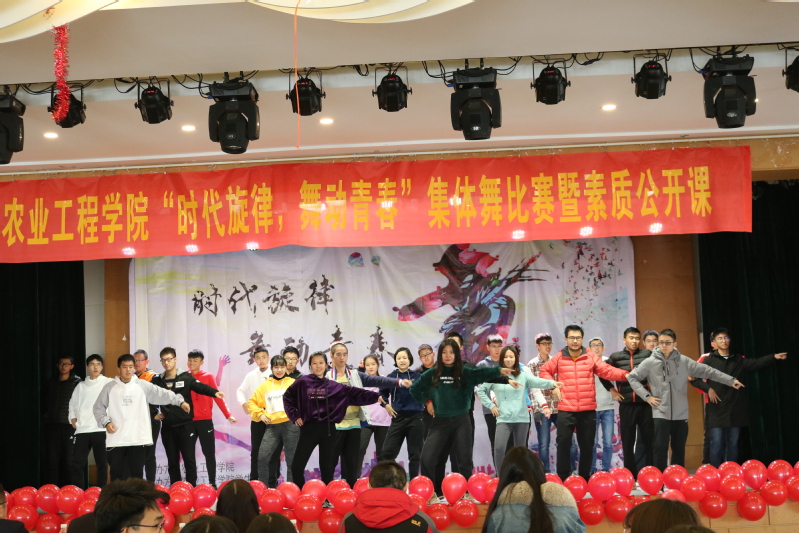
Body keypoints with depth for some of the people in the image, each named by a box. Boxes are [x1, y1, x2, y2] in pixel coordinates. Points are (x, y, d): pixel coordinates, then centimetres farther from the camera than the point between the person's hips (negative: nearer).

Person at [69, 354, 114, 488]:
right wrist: (73, 417, 11)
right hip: (82, 430, 4)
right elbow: (73, 403, 27)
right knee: (77, 463, 3)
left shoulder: (108, 383, 3)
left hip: (100, 429, -4)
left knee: (102, 463, 0)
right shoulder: (81, 386, 17)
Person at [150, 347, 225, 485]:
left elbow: (200, 387, -15)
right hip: (167, 428, 3)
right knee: (172, 462, 9)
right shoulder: (157, 380, 7)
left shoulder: (186, 377, -1)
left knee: (189, 460, -2)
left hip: (186, 426, -3)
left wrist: (214, 392, -33)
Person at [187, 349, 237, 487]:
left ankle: (212, 483, 10)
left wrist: (228, 415, -7)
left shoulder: (208, 376, 2)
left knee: (209, 453, 4)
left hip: (205, 420, -1)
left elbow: (217, 396, -1)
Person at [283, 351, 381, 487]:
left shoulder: (333, 386, 6)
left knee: (327, 468, 8)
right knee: (297, 466, -2)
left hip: (328, 429, 2)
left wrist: (377, 396, -4)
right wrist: (294, 416, -1)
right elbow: (287, 397, 8)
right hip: (308, 428, -2)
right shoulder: (302, 382, 0)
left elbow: (355, 394, 3)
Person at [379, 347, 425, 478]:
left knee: (415, 454, 4)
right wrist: (386, 405, 2)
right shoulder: (391, 377, 3)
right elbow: (382, 393, 17)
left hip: (415, 418, -1)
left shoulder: (417, 376, 0)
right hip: (398, 418, 1)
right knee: (387, 452, -4)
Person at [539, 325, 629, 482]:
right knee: (563, 444, -1)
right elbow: (544, 371, 13)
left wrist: (625, 375, -18)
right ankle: (563, 480, 7)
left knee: (587, 446, 9)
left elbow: (608, 371, -3)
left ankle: (585, 480, 21)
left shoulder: (591, 358, 5)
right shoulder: (558, 358, 3)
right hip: (565, 410, -1)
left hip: (588, 410, 2)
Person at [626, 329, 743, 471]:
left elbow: (707, 371, 2)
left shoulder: (684, 361, 1)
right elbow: (632, 377, 4)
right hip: (660, 413, -2)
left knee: (679, 449, 10)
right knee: (660, 448, -4)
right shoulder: (650, 362, -2)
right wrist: (646, 396, -5)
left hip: (680, 414, 2)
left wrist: (730, 380, -1)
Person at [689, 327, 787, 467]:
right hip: (717, 410, -3)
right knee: (717, 444, -4)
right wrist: (708, 388, -11)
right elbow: (694, 378, 2)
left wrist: (774, 357, -17)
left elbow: (757, 363, -2)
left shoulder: (739, 360, 11)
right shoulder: (709, 360, 3)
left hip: (735, 410, 3)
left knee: (733, 444, 8)